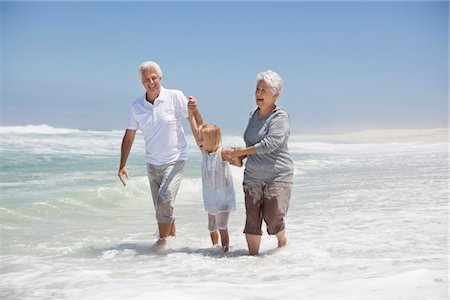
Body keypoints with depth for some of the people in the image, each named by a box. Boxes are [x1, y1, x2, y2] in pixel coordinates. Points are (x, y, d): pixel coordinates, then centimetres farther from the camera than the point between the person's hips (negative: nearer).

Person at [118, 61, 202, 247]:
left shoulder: (175, 97, -10)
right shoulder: (136, 106, -1)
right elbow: (129, 137, 7)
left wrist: (194, 110, -28)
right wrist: (122, 166, 2)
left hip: (175, 160, -4)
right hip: (152, 163, 4)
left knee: (164, 200, -19)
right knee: (161, 207, 10)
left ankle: (163, 240, -4)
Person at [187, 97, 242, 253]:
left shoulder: (222, 153, -18)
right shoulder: (204, 151, -2)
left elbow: (239, 164, -27)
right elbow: (195, 128, -6)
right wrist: (191, 110, -13)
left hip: (224, 195, -6)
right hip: (210, 196, 6)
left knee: (222, 226, -6)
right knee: (212, 227, 16)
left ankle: (225, 250, 1)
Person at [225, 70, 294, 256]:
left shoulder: (280, 117, -11)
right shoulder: (254, 114, 12)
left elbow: (269, 144, -22)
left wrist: (240, 152, -17)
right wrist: (238, 156, 5)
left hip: (278, 176, -6)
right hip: (253, 176, 6)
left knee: (272, 218, -6)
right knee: (252, 219, -1)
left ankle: (282, 241, 26)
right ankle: (253, 255, 8)